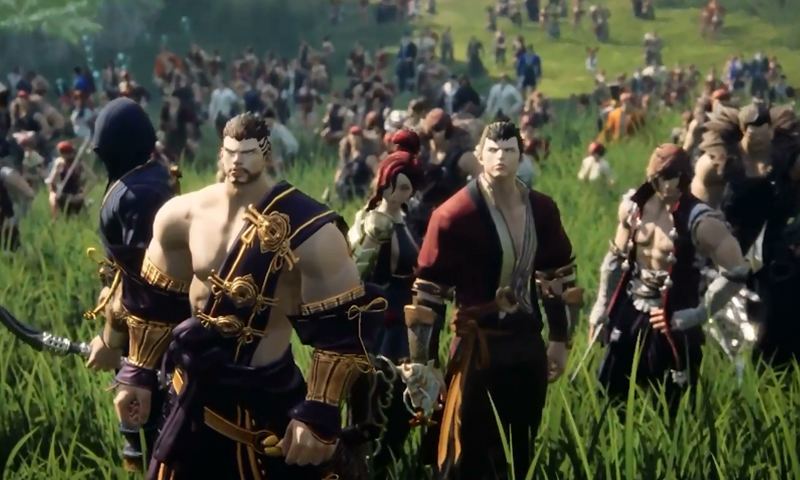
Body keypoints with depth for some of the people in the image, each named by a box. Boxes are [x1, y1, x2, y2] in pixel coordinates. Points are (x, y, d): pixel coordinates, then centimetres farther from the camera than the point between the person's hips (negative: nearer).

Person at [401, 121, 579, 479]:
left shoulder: (541, 209, 3)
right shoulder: (455, 215, -15)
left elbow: (559, 276, 15)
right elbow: (427, 293, -13)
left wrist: (560, 340, 15)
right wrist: (422, 362, -12)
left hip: (528, 344, 6)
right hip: (478, 345, -6)